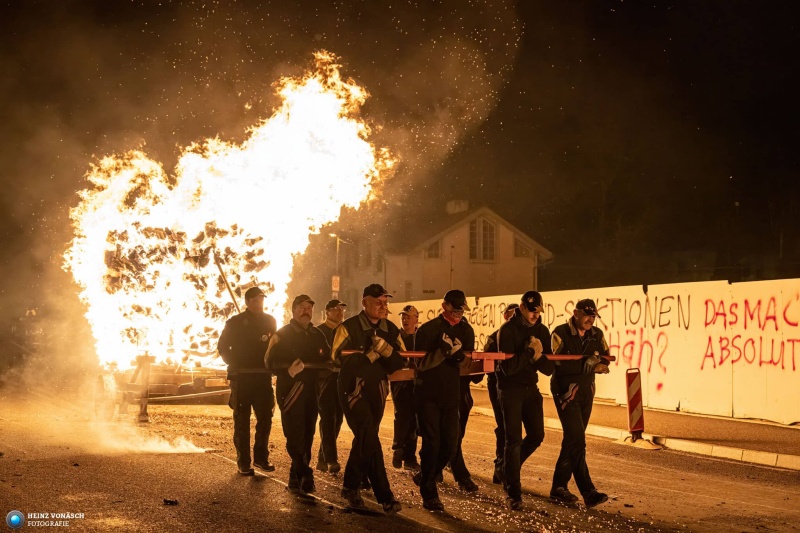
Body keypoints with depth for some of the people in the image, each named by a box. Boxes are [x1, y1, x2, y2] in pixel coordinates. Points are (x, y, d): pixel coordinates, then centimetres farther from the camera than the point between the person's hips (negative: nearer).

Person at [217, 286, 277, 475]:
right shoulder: (235, 323, 1)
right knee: (242, 420, 1)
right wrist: (234, 364, -3)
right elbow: (223, 347, 6)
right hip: (241, 377, -3)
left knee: (265, 418, 1)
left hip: (263, 376, 3)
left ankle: (261, 457, 13)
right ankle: (243, 462, 5)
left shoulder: (269, 321, 9)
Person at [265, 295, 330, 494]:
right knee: (295, 433, -10)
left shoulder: (318, 335, 15)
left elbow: (326, 360, 25)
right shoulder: (283, 334, -1)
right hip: (289, 390, -5)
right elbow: (270, 361, -8)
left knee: (307, 434, 5)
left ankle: (296, 475, 16)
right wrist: (288, 368, -24)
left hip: (311, 390, 5)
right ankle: (304, 474, -3)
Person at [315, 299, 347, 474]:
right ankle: (331, 459, -10)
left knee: (337, 418, 7)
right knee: (327, 419, -9)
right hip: (325, 379, -5)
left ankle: (323, 458, 17)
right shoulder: (319, 332, 0)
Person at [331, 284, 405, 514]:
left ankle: (351, 487, 31)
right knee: (369, 440, -14)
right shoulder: (348, 328, -9)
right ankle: (384, 496, -13)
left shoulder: (391, 330, 5)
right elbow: (342, 360, -19)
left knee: (364, 440, 13)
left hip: (377, 390, 6)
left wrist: (387, 350, -19)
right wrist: (371, 354, -21)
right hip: (353, 389, -6)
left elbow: (400, 362, 0)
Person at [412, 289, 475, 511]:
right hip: (427, 394, -4)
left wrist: (458, 354, -16)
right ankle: (429, 493, 5)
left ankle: (424, 476, 29)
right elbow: (421, 363, -12)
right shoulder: (428, 329, -6)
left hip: (451, 394, 5)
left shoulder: (466, 330, 8)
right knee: (432, 442, -7)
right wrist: (445, 351, -25)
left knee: (450, 444, 4)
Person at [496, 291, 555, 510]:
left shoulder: (542, 331, 0)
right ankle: (513, 493, -1)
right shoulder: (507, 330, -16)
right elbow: (508, 367, -24)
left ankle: (509, 469, 31)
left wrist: (539, 356, -22)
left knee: (536, 436, 6)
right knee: (514, 440, -8)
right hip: (510, 389, -6)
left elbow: (549, 369, -3)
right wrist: (529, 351, -27)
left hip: (531, 388, 6)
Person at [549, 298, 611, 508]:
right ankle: (588, 492, -12)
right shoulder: (560, 334, -12)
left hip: (587, 392, 7)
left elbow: (605, 357, 7)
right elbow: (558, 364, -22)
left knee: (572, 440, 11)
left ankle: (559, 487, 21)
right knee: (577, 441, -12)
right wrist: (586, 365, -26)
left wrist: (600, 364, -17)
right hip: (566, 392, -7)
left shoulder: (596, 334, 6)